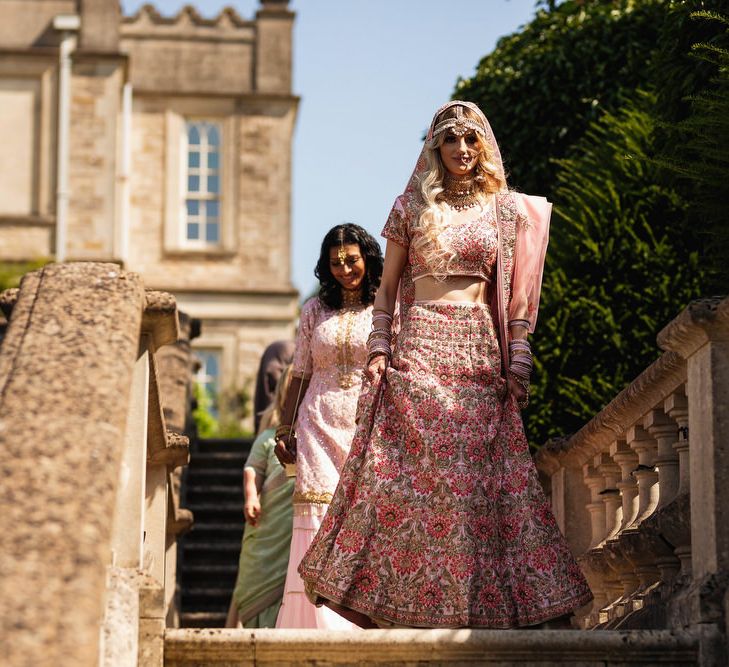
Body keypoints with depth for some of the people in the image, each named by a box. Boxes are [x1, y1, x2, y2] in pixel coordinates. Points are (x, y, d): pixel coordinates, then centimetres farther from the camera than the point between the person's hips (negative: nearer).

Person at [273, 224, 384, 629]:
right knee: (318, 517, -8)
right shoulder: (315, 311, 13)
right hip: (320, 425, 2)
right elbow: (301, 374, 15)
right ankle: (318, 622, -8)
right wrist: (285, 428, 8)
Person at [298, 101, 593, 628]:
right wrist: (379, 348, -3)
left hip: (480, 352, 1)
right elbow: (388, 286, 9)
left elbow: (514, 293, 10)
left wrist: (518, 359, 2)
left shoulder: (506, 209, 12)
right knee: (407, 471, -7)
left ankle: (481, 601, 3)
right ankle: (401, 600, -3)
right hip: (419, 345, -1)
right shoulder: (412, 206, 9)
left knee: (478, 477, -1)